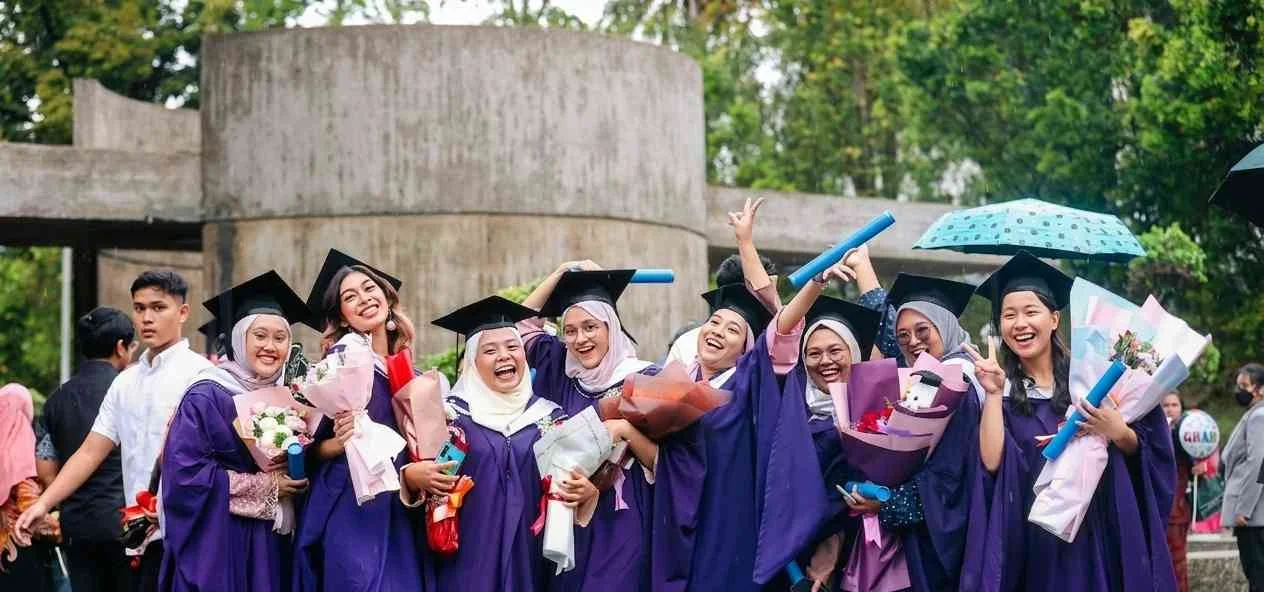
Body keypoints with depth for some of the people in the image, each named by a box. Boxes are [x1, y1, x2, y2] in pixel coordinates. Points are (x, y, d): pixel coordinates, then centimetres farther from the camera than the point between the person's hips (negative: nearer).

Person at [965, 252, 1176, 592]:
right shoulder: (1002, 391, 4)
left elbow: (1140, 448, 3)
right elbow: (992, 462, -10)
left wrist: (1117, 433, -17)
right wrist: (994, 394, -15)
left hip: (1099, 537, 0)